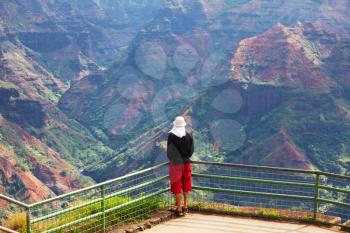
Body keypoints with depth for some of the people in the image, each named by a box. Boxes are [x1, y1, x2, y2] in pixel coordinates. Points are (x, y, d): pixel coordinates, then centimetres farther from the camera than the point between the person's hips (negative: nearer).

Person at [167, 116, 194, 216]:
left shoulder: (172, 135, -13)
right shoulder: (189, 135, 0)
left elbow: (169, 150, -8)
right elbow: (191, 150, 4)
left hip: (176, 163, -4)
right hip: (186, 163, 4)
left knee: (177, 186, 4)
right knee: (186, 185, 14)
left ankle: (179, 208, 7)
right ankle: (185, 207, 20)